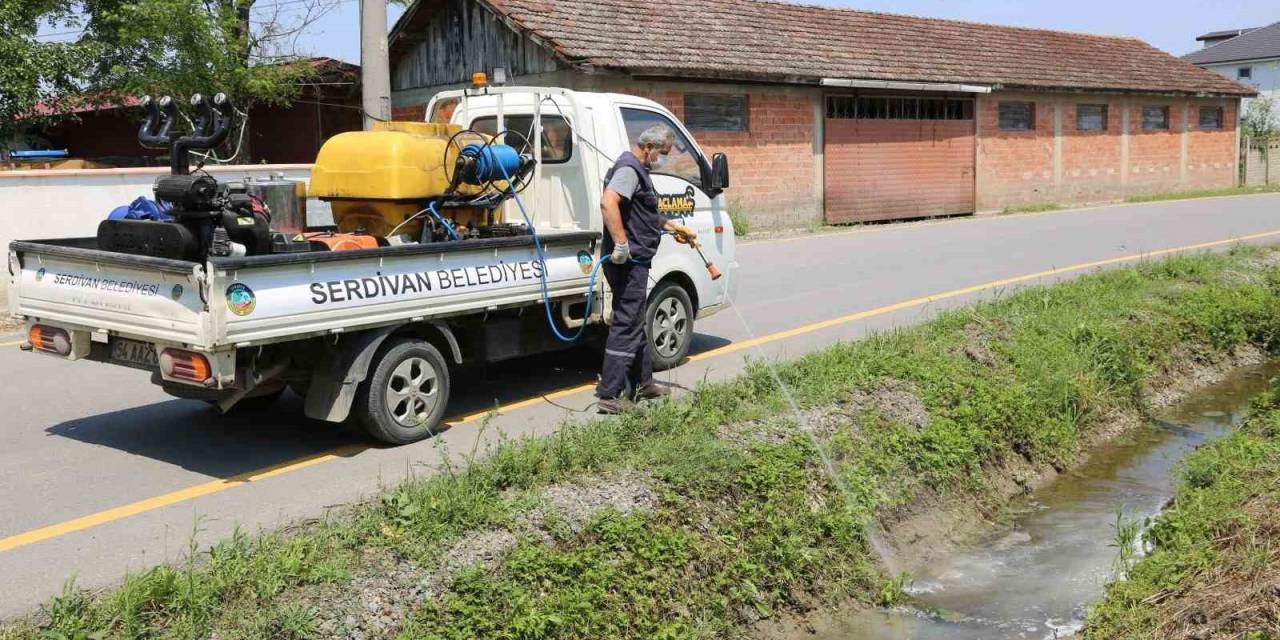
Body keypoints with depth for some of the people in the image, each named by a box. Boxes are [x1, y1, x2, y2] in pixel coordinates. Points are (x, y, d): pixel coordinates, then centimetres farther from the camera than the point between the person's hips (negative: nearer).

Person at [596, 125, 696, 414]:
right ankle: (609, 395, -8)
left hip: (634, 262, 11)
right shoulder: (629, 169, -15)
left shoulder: (638, 170, 20)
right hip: (628, 261, -11)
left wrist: (675, 227, 40)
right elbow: (608, 203, -32)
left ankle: (643, 384, 31)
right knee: (626, 326, -9)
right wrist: (621, 243, -33)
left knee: (636, 324, 19)